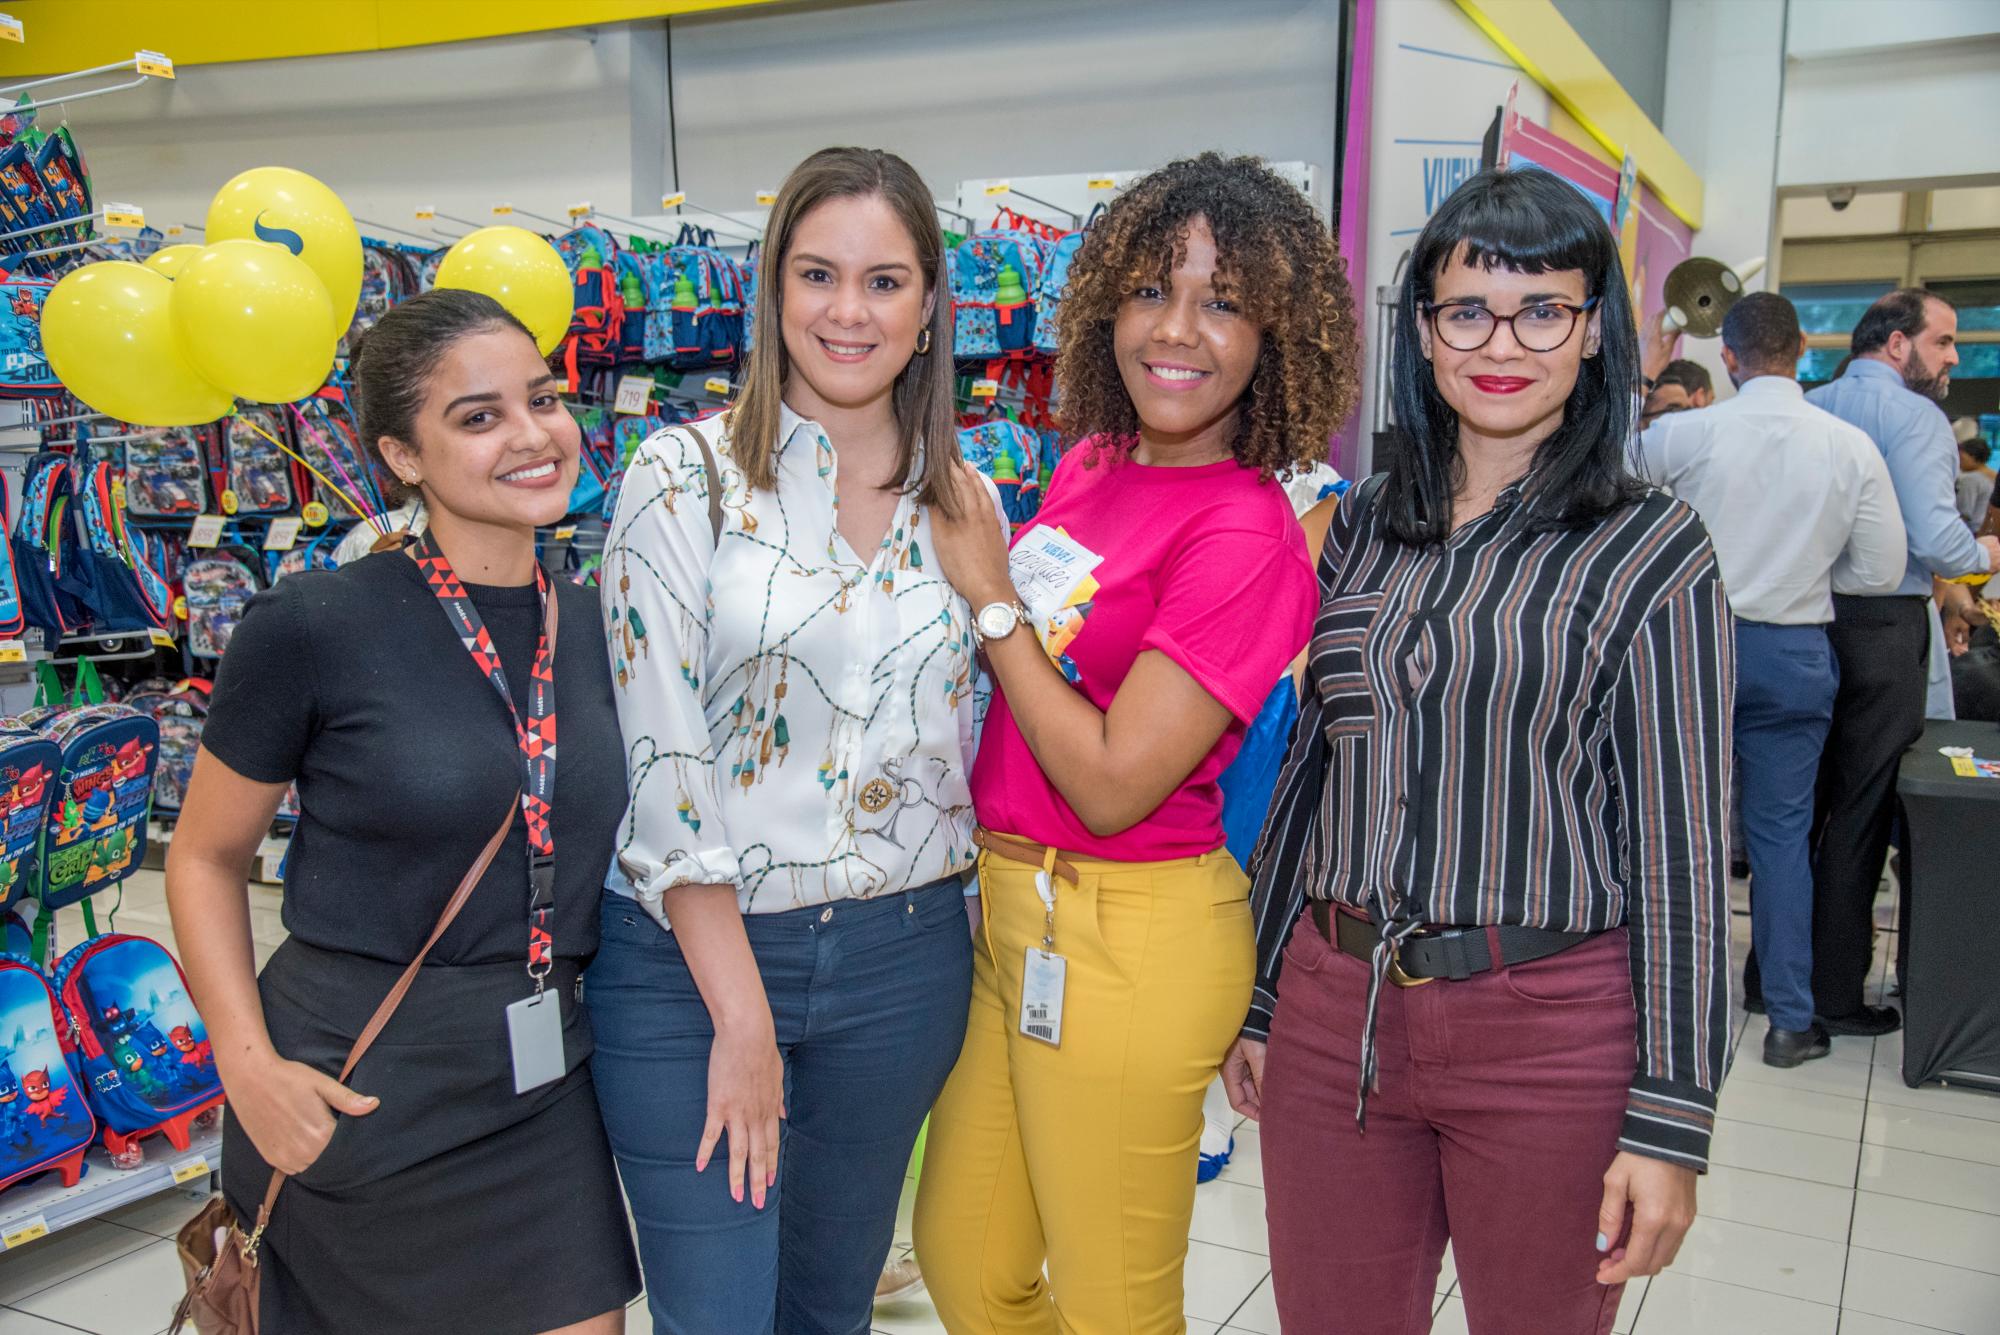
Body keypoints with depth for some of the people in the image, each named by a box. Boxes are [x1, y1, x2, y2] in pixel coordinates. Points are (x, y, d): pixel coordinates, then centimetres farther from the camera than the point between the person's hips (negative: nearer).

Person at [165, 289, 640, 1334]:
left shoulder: (596, 629, 2)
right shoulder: (311, 628, -13)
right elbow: (204, 858, -2)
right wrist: (249, 1063, -13)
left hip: (543, 1092, 4)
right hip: (359, 1093, -4)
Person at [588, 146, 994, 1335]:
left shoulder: (963, 503, 4)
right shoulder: (688, 477, -9)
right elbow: (665, 766, -13)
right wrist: (743, 1016, -14)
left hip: (900, 962, 4)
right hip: (692, 956, -3)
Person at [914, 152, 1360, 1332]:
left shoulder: (1245, 535, -19)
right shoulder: (1091, 461, 5)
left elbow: (1112, 782, -21)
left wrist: (991, 595, -14)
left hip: (1125, 942, -8)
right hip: (1007, 900, 8)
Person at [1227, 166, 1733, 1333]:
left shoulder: (1655, 551, -5)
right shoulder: (1363, 527, 7)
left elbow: (1683, 839, -8)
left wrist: (1672, 1119, -10)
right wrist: (1261, 995, 13)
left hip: (1549, 1029, -3)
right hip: (1333, 1014, 4)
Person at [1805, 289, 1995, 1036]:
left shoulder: (1809, 409, 10)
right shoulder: (1914, 416, -11)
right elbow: (1936, 538, -19)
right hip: (1882, 629, -7)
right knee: (1860, 812, 1)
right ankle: (1835, 993, 8)